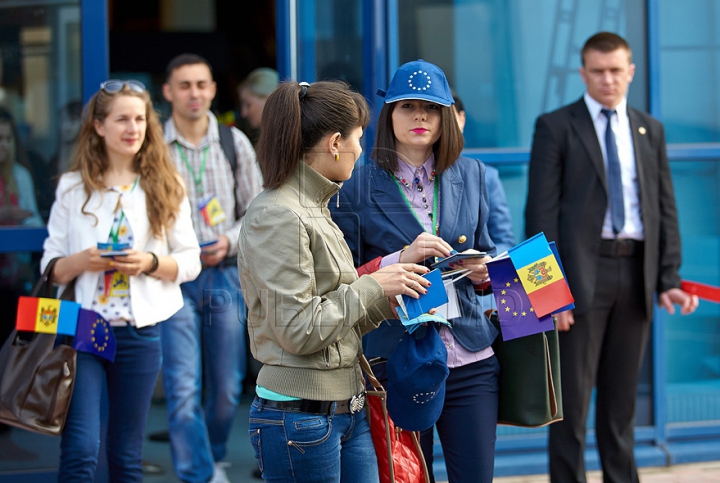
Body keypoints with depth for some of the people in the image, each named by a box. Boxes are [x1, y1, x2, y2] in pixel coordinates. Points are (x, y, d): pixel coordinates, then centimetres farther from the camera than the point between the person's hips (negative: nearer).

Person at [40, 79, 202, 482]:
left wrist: (151, 263, -14)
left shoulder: (166, 188, 5)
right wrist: (81, 261, -16)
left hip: (139, 331, 1)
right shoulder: (73, 188, 5)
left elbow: (190, 261, 5)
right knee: (80, 451, -12)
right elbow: (50, 264, 5)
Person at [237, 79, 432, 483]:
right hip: (301, 416, -9)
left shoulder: (315, 208, 15)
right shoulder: (277, 216, -15)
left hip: (347, 412, 9)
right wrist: (373, 287, -12)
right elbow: (299, 330, -19)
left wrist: (394, 293, 4)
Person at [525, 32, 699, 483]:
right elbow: (541, 212, -6)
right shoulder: (556, 127, -1)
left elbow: (665, 209, 12)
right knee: (572, 398, -1)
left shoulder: (650, 130, 13)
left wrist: (669, 279, 2)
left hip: (636, 274, 4)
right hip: (582, 272, -4)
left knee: (622, 399, 11)